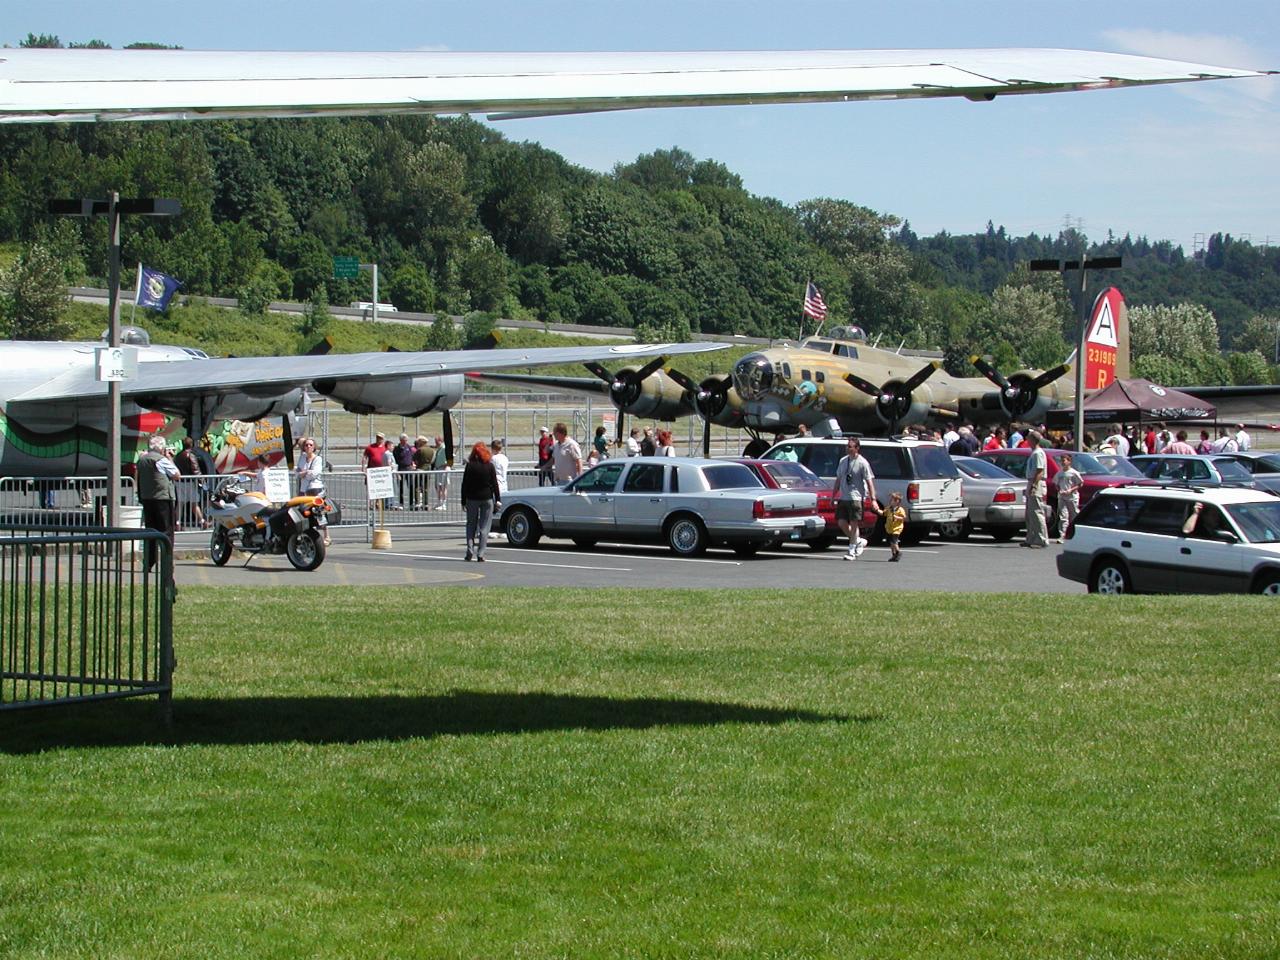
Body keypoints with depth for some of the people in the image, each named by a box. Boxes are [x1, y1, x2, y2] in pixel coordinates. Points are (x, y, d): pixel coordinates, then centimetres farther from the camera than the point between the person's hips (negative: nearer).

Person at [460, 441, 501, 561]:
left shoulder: (469, 466, -2)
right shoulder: (490, 466, -3)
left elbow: (464, 485, -1)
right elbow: (494, 484, -3)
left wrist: (463, 501, 3)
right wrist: (498, 499, 3)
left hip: (472, 498, 1)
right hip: (487, 498, -1)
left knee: (471, 525, 12)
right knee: (484, 527, 2)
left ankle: (470, 552, 1)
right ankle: (480, 554, -5)